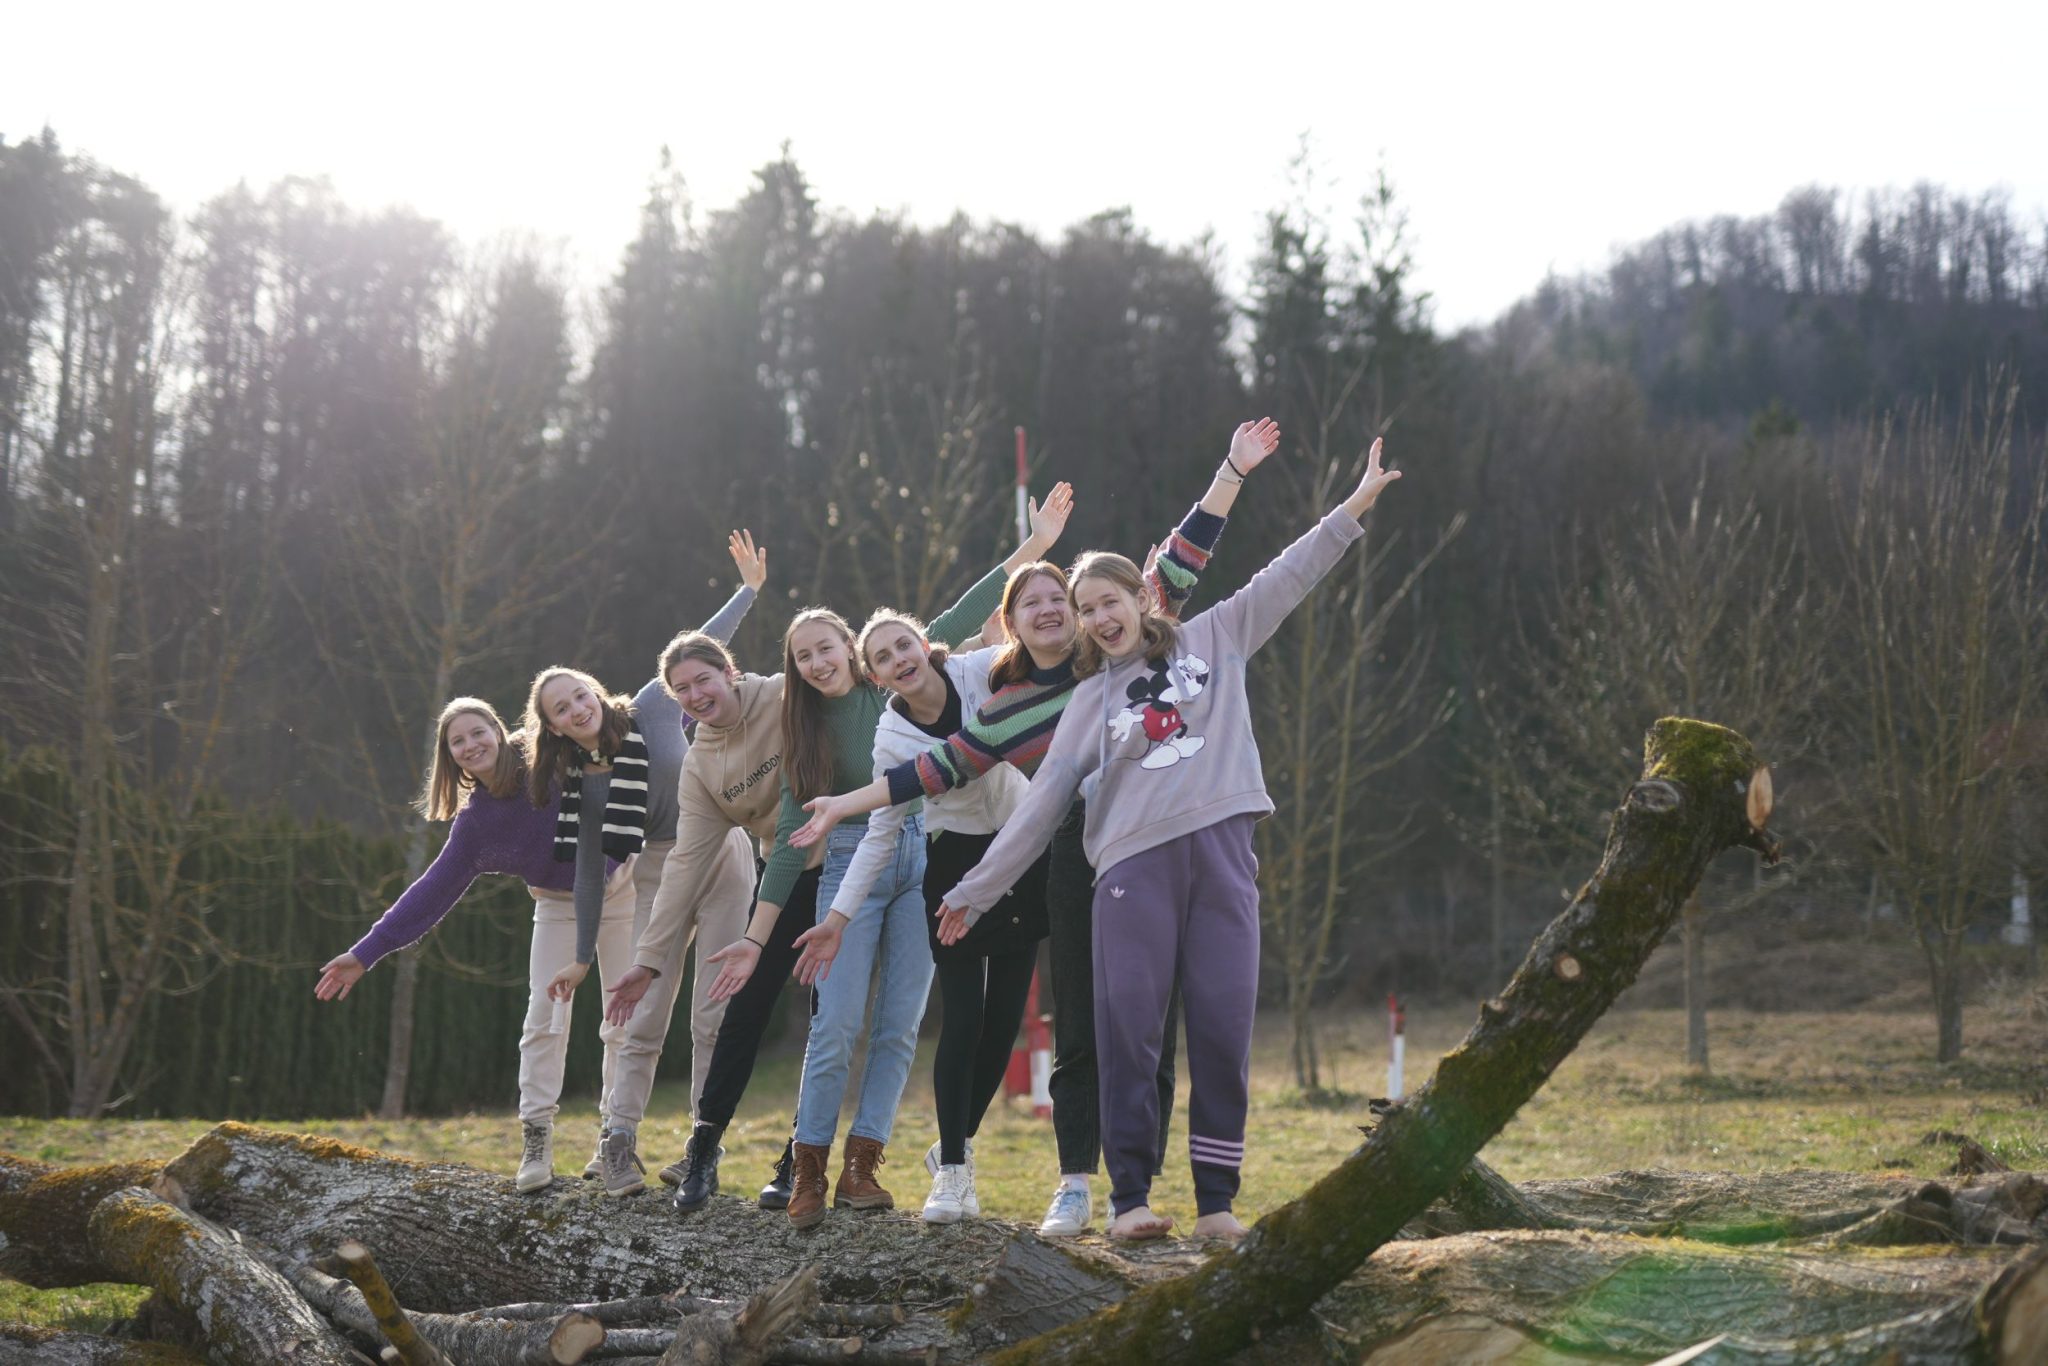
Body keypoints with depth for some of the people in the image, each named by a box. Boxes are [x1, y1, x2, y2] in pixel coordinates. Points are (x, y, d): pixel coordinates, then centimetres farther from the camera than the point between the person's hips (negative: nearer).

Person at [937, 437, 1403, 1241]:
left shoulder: (1213, 641, 14)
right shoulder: (1091, 700, 13)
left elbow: (1287, 578, 13)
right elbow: (1042, 803, 12)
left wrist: (1354, 508, 7)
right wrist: (975, 892, 9)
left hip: (1221, 854, 0)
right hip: (1134, 866, 0)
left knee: (1223, 1031, -3)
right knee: (1128, 1032, -5)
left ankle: (1217, 1200, 2)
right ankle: (1130, 1197, 0)